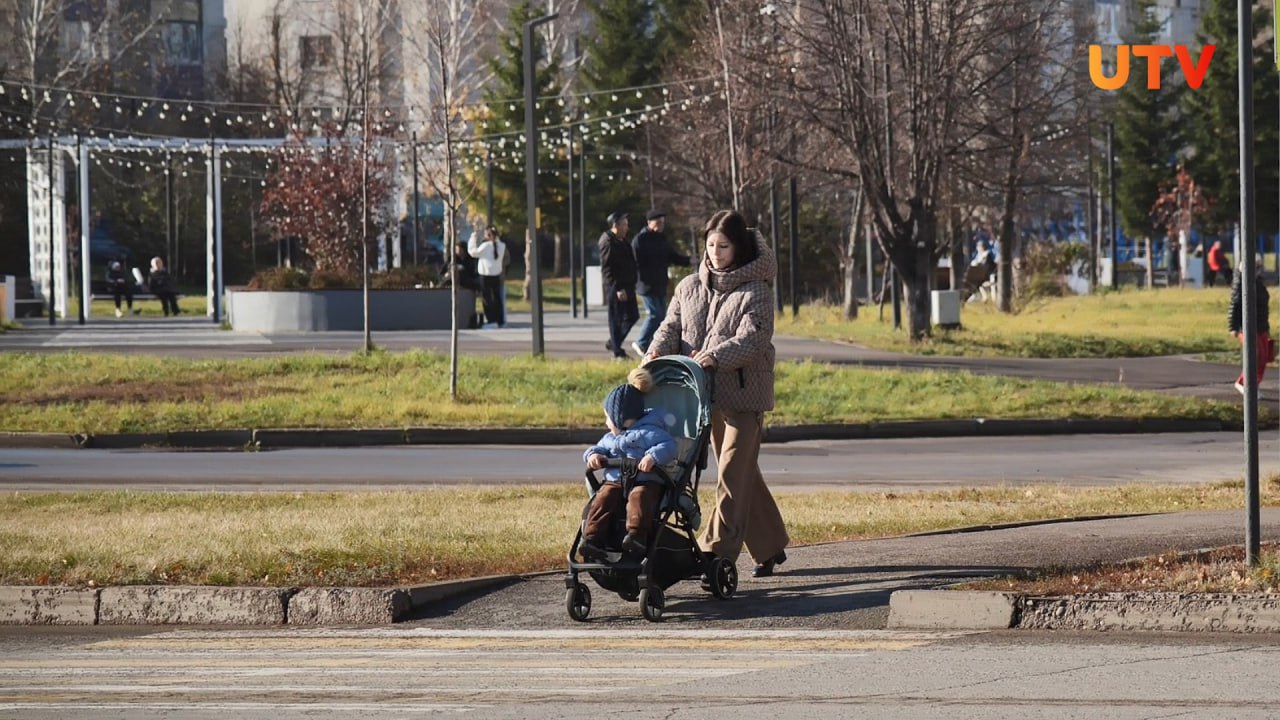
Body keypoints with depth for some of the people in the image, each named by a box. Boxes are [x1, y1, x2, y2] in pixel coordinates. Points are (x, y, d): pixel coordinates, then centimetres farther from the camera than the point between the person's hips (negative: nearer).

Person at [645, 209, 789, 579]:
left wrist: (716, 356, -33)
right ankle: (770, 545, 25)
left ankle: (717, 550, -13)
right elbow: (672, 326, 6)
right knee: (743, 473, 14)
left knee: (733, 473, -10)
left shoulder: (756, 292, -6)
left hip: (744, 393, -6)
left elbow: (752, 340, -18)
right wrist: (657, 352, -16)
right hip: (707, 395, 6)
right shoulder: (689, 287, 12)